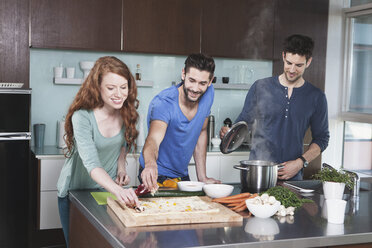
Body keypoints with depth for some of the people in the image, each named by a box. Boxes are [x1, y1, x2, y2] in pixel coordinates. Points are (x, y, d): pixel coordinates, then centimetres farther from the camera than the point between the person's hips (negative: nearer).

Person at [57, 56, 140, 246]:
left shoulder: (128, 109, -12)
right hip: (75, 191, -4)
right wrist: (118, 190, -54)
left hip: (109, 189, 4)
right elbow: (91, 164, -40)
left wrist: (121, 167, -8)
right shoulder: (82, 117, -29)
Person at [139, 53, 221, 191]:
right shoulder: (163, 103, -23)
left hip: (182, 175, 5)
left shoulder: (208, 93, -6)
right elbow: (153, 140, -38)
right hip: (157, 176, -5)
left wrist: (202, 177, 5)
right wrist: (150, 164, -60)